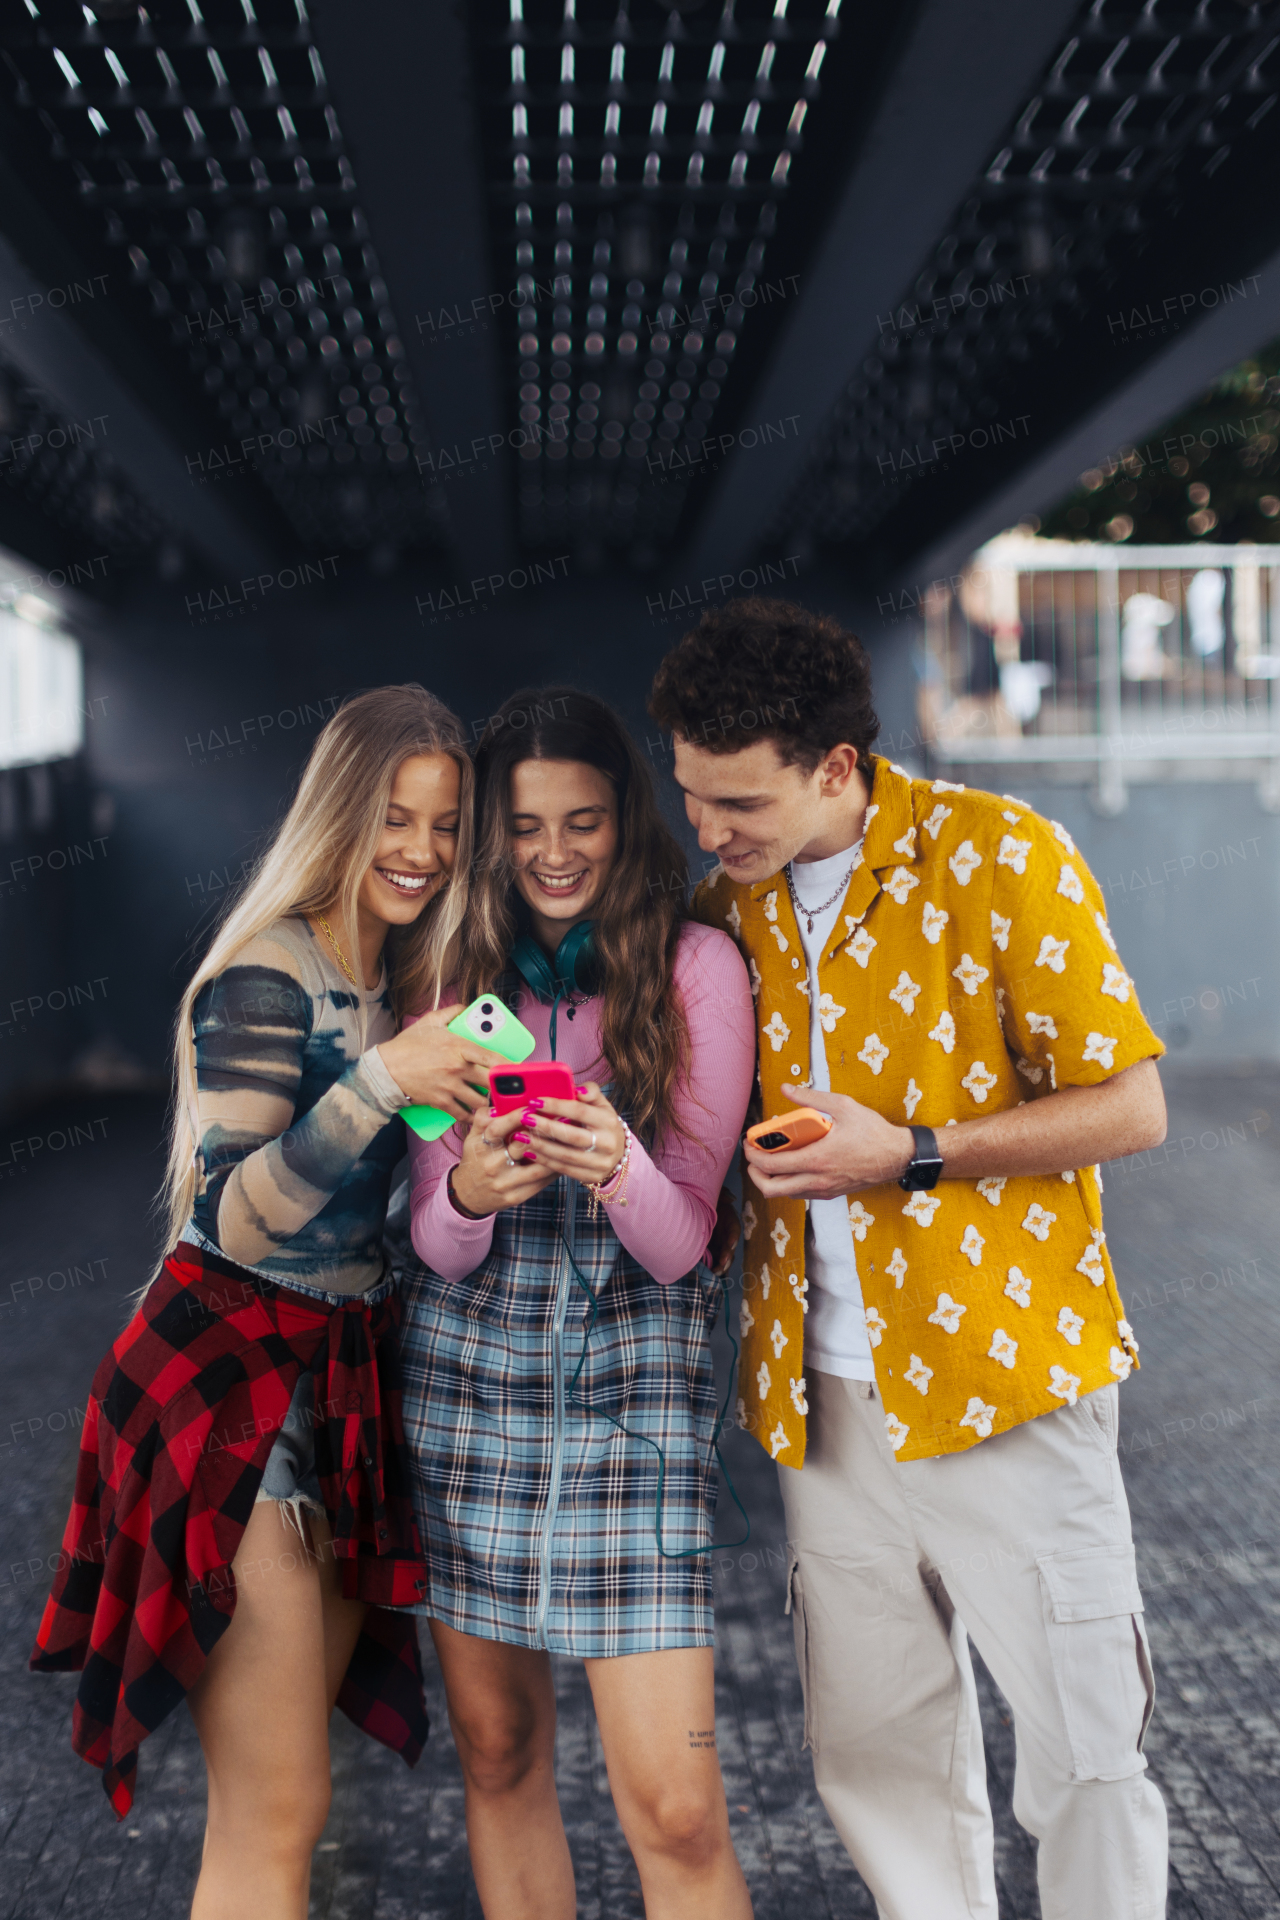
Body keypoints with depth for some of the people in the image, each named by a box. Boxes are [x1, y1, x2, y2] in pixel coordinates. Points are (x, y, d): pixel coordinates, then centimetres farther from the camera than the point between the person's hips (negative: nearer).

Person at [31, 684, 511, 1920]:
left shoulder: (392, 988, 11)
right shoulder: (267, 977, -13)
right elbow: (233, 1217, -22)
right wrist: (378, 1084, -32)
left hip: (337, 1386, 8)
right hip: (238, 1387, -8)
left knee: (277, 1795, 15)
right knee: (276, 1816, -5)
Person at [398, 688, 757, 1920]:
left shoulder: (697, 967, -3)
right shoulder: (458, 973, 5)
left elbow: (681, 1240, -4)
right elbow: (435, 1250, 4)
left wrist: (618, 1169, -26)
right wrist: (467, 1196, -19)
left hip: (634, 1379, -3)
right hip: (464, 1370, 3)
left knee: (674, 1809, -7)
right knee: (497, 1754, 13)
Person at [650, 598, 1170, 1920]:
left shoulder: (997, 856, -10)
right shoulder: (730, 904, 6)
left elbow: (1130, 1108, -10)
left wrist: (911, 1154, -19)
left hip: (999, 1373, -5)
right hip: (827, 1395, 5)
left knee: (1085, 1757, 3)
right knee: (876, 1753, 14)